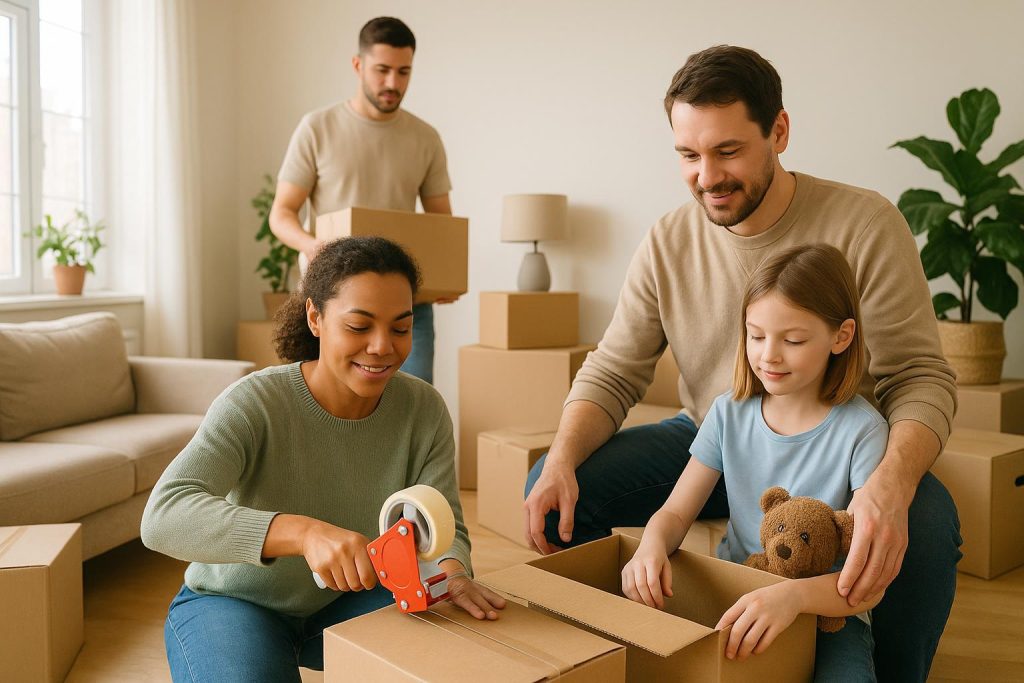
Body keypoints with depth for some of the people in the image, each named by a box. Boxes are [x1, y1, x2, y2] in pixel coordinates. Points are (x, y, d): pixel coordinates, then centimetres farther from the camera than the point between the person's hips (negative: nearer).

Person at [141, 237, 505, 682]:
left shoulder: (423, 410, -15)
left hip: (348, 599, 2)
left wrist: (451, 573, -38)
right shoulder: (254, 404, -27)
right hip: (233, 601, -2)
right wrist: (305, 531, -53)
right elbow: (162, 516, -39)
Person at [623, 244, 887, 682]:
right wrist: (652, 545, -21)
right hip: (733, 602, 3)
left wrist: (794, 596, -40)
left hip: (828, 613, -3)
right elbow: (676, 512, 3)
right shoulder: (730, 412, 0)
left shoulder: (862, 431, -13)